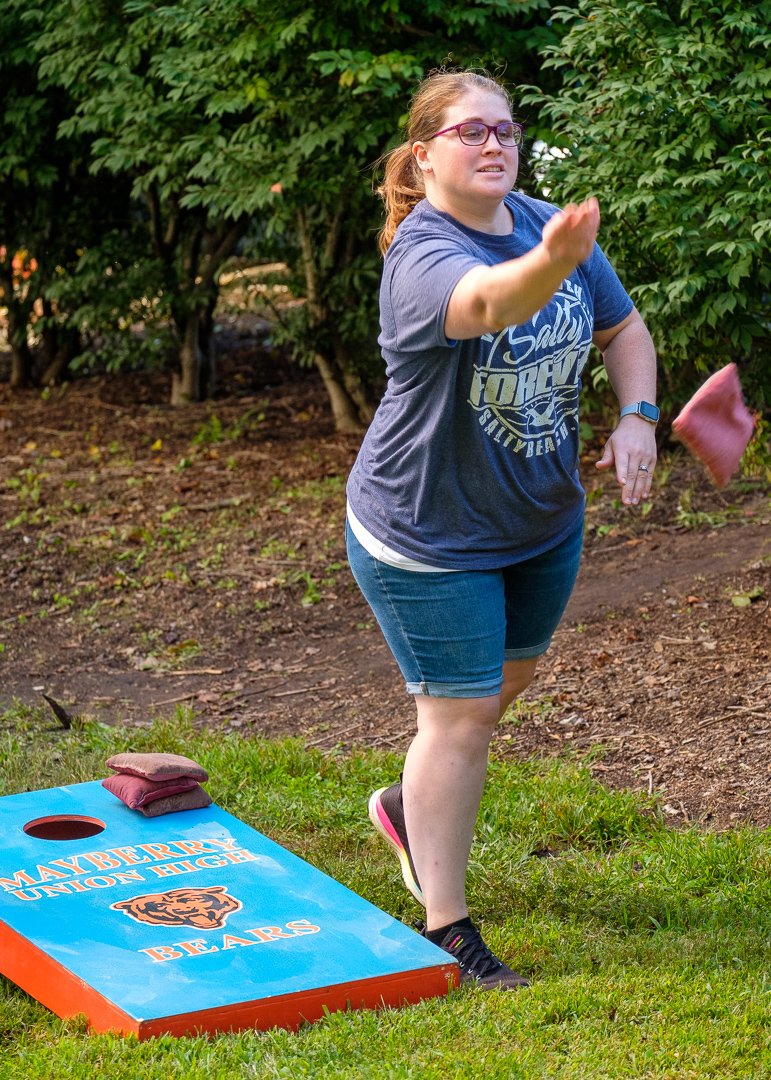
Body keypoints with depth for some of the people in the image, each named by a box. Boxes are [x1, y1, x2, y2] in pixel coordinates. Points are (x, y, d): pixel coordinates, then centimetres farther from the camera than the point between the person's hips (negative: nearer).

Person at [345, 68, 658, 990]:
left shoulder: (548, 224, -4)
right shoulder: (422, 256, -26)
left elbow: (623, 327, 9)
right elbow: (487, 303, -49)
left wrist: (636, 416, -9)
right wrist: (553, 261, -70)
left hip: (542, 523, 8)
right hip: (429, 533, -7)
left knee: (508, 680, 23)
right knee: (460, 714, -2)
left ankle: (410, 807, 50)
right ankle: (444, 927, 12)